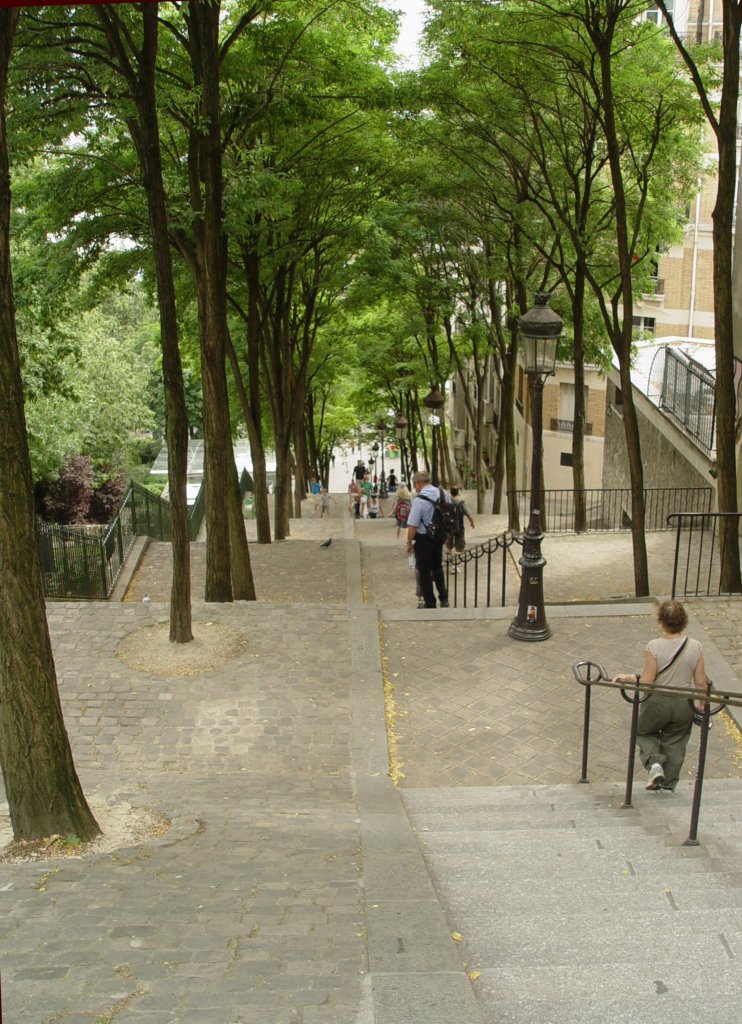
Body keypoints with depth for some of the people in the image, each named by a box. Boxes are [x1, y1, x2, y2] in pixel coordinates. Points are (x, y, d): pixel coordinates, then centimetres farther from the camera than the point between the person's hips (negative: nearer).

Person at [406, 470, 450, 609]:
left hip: (424, 540, -6)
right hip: (440, 537, 6)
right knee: (437, 567, 25)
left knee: (424, 572, 8)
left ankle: (430, 604, 14)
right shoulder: (443, 493, -2)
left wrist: (409, 543, -8)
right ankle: (444, 598, 19)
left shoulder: (419, 500, -22)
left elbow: (412, 526, -22)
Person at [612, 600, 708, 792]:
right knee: (674, 742, 23)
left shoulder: (654, 646, -20)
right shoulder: (695, 647, -9)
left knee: (644, 732, 24)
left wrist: (627, 678, -4)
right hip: (684, 705, 3)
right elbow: (701, 683, -3)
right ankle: (669, 782, 34)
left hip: (658, 703, -3)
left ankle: (654, 763, 2)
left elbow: (647, 682, -19)